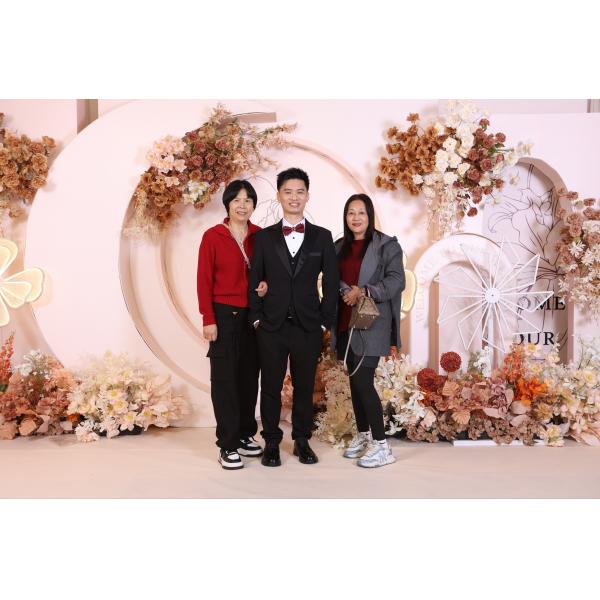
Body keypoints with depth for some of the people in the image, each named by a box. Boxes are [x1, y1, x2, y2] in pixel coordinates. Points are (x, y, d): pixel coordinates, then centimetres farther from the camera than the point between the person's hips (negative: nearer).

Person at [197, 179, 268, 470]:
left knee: (249, 376, 9)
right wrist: (208, 320, -11)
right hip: (224, 315, -3)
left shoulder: (260, 236, 4)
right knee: (225, 378, 1)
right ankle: (227, 445, 10)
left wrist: (265, 284, -8)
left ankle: (246, 435, 24)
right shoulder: (212, 236, -5)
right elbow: (204, 280, -6)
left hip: (253, 315, 4)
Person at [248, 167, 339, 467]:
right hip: (271, 326, 0)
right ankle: (271, 443, 21)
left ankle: (302, 440, 25)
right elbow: (254, 281, 6)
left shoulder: (322, 237, 5)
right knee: (271, 386, 7)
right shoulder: (264, 237, 5)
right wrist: (256, 317, -1)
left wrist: (325, 321, 0)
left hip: (308, 327, 0)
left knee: (305, 386, 9)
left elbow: (331, 282, 4)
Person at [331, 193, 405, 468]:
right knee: (354, 381, 10)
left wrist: (364, 292, -19)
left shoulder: (386, 245, -3)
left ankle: (381, 445, -2)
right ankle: (362, 436, 24)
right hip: (346, 323, 6)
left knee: (363, 381, -11)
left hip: (371, 324, -6)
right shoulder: (339, 247, 14)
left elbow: (396, 281, -11)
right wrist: (347, 291, -9)